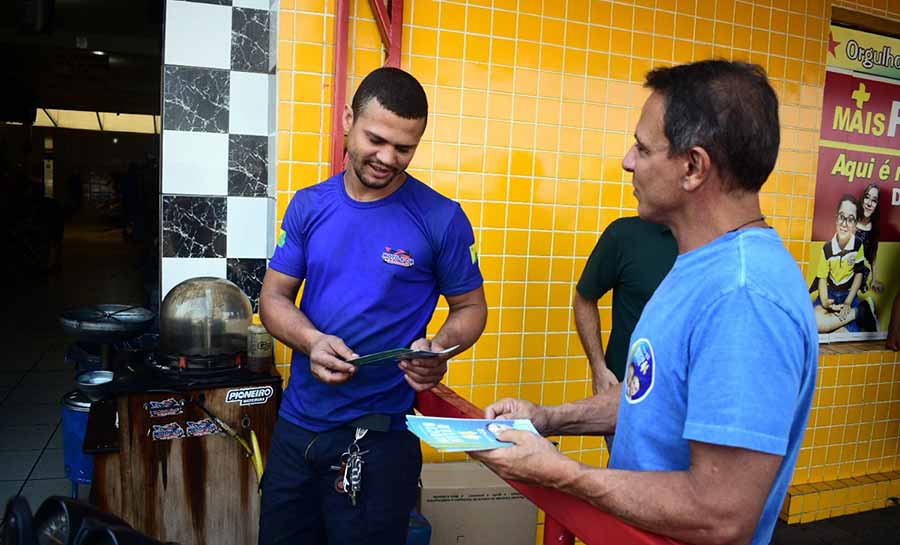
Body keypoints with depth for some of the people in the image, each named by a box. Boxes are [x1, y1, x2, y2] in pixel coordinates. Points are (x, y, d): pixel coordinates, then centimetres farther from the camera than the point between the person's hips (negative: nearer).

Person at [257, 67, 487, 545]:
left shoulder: (442, 219, -10)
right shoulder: (309, 206, 0)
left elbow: (471, 306, 0)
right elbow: (274, 297, 4)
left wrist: (438, 348, -21)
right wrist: (312, 341, -17)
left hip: (380, 434, -4)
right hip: (296, 423, 4)